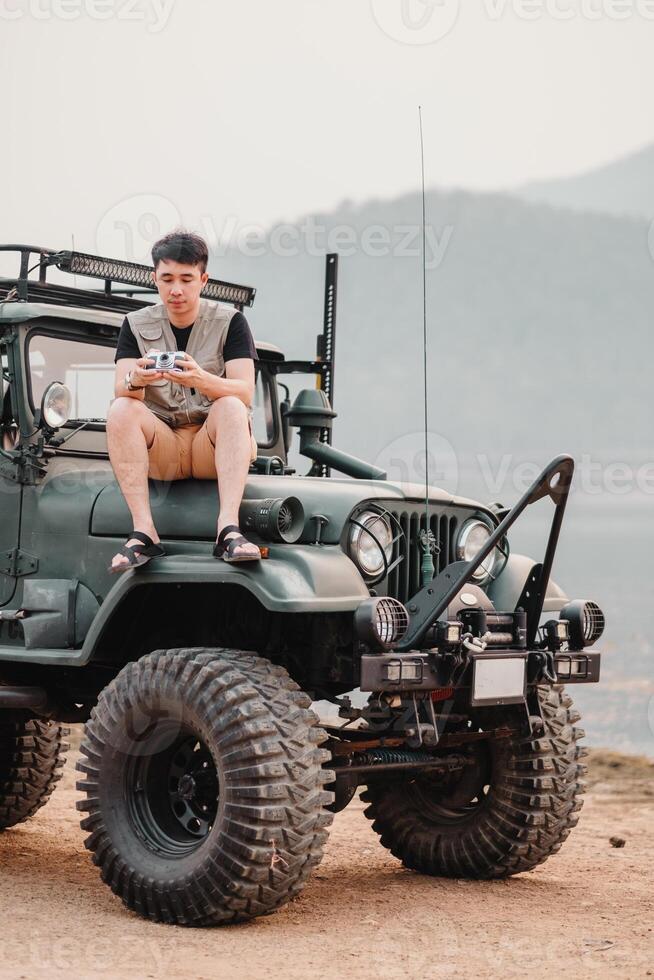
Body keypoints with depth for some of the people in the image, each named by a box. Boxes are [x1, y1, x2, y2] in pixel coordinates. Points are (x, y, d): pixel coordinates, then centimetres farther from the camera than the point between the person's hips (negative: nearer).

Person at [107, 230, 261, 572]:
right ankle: (143, 531, -35)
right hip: (159, 448, 1)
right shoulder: (136, 325, 6)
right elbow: (121, 391, -8)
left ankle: (228, 528, -43)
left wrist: (201, 380, -34)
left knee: (232, 408, -30)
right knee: (120, 410, -25)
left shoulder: (230, 322, 1)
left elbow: (244, 391, -13)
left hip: (215, 445, -1)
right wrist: (134, 381, -33)